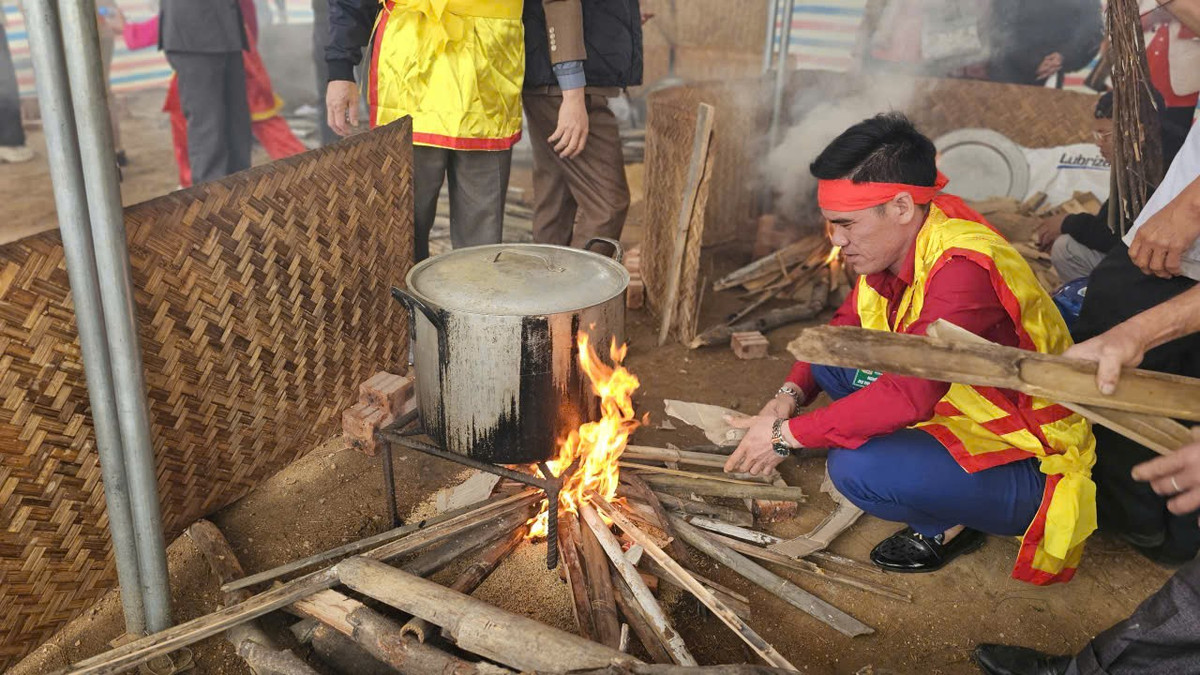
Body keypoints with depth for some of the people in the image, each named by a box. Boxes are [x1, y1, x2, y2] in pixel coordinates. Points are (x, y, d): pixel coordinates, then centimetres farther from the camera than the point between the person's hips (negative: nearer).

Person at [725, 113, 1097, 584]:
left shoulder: (964, 268, -31)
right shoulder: (897, 245, -5)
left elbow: (908, 396, -37)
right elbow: (844, 328, 8)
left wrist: (786, 435, -31)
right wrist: (789, 396, -10)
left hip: (1031, 469, -8)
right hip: (957, 414, 8)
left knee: (857, 468, -30)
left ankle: (953, 525, 2)